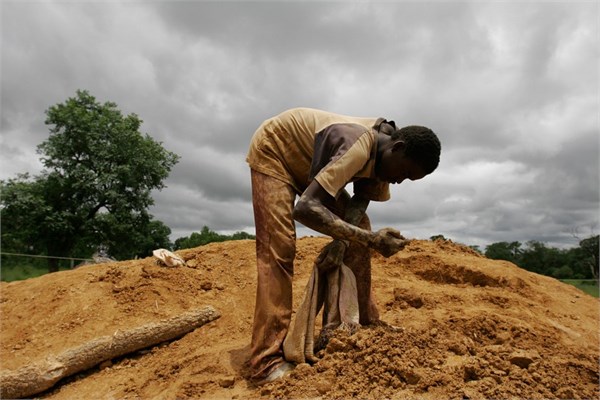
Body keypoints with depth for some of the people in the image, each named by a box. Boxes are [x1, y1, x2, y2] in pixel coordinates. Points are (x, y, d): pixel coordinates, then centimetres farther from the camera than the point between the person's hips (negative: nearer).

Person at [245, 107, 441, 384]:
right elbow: (304, 208, -46)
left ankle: (366, 323, 13)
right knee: (278, 249, -20)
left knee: (358, 227, 1)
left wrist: (341, 242, -25)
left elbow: (362, 199, -7)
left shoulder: (383, 153, -11)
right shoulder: (359, 148, -38)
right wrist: (371, 240, -44)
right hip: (272, 150, -8)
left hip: (309, 161, 8)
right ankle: (267, 361, -14)